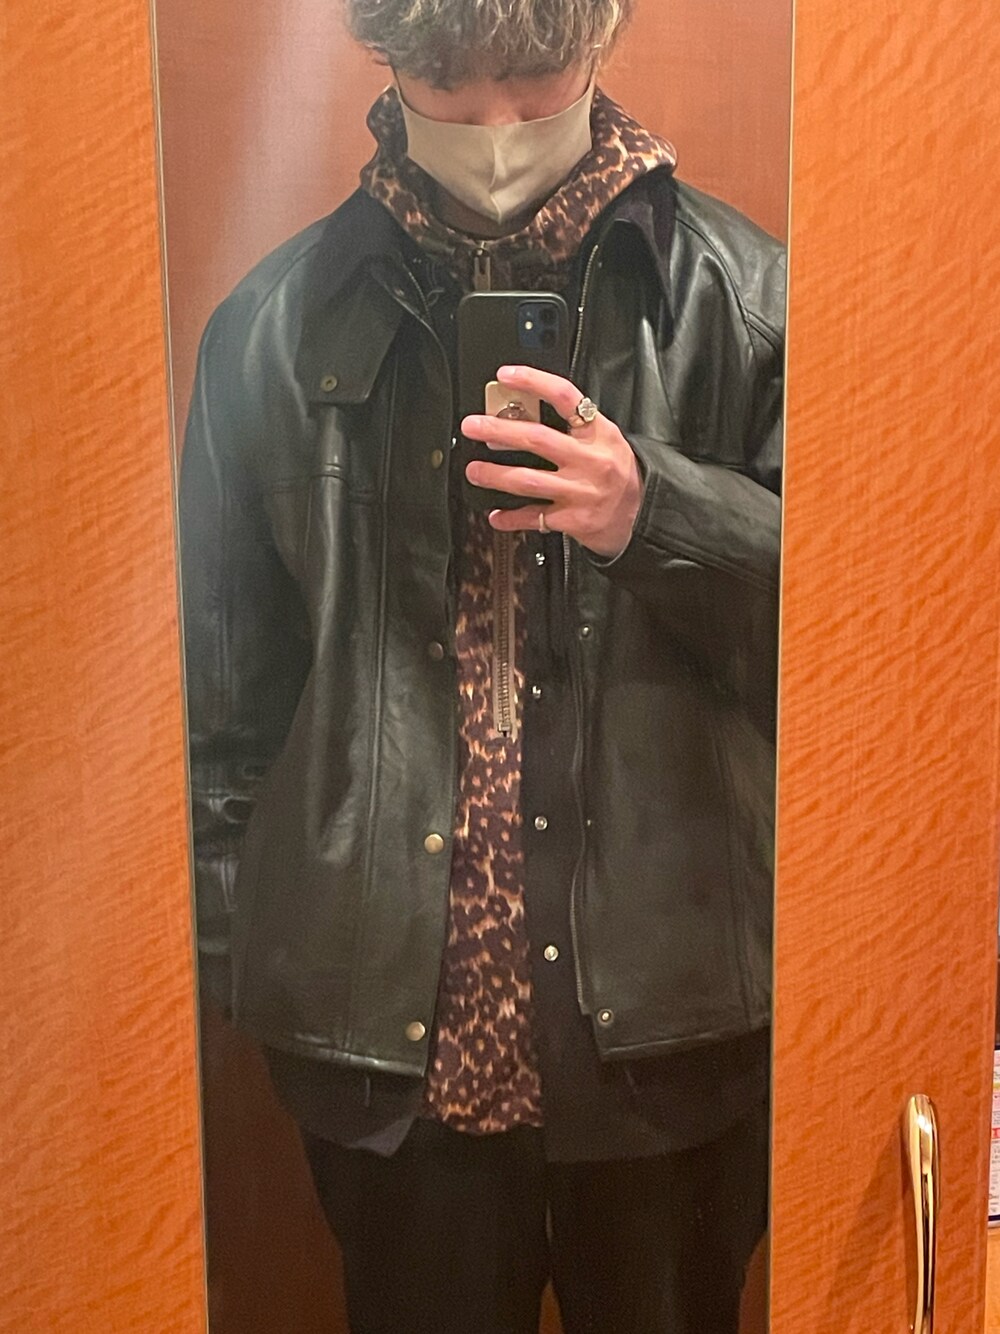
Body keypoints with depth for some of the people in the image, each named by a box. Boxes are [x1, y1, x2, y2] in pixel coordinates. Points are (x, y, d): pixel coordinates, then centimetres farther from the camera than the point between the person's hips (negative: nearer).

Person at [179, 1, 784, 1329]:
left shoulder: (741, 297, -3)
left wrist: (652, 511, -21)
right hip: (389, 1025, 1)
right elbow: (227, 672, 5)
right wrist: (227, 952, 5)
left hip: (665, 1025, 0)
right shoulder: (280, 320, 2)